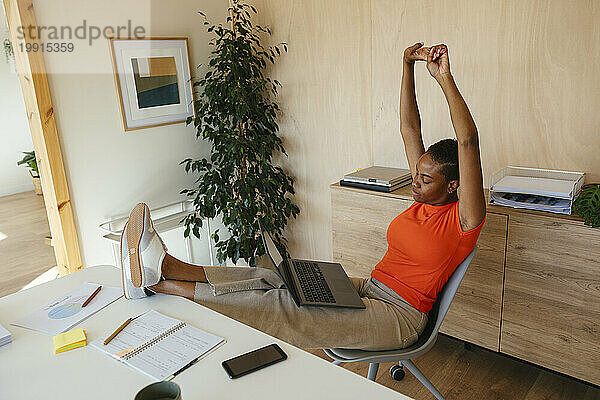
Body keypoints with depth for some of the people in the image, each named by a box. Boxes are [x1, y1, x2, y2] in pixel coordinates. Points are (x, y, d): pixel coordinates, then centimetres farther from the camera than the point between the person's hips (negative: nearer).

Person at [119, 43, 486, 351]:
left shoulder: (463, 220, -12)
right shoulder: (424, 198, 8)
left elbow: (469, 142, -27)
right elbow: (409, 129, 7)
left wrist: (444, 78, -31)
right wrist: (408, 67, 3)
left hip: (397, 317, -7)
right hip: (370, 289, 7)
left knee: (286, 306, -22)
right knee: (278, 278, -13)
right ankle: (165, 266, -22)